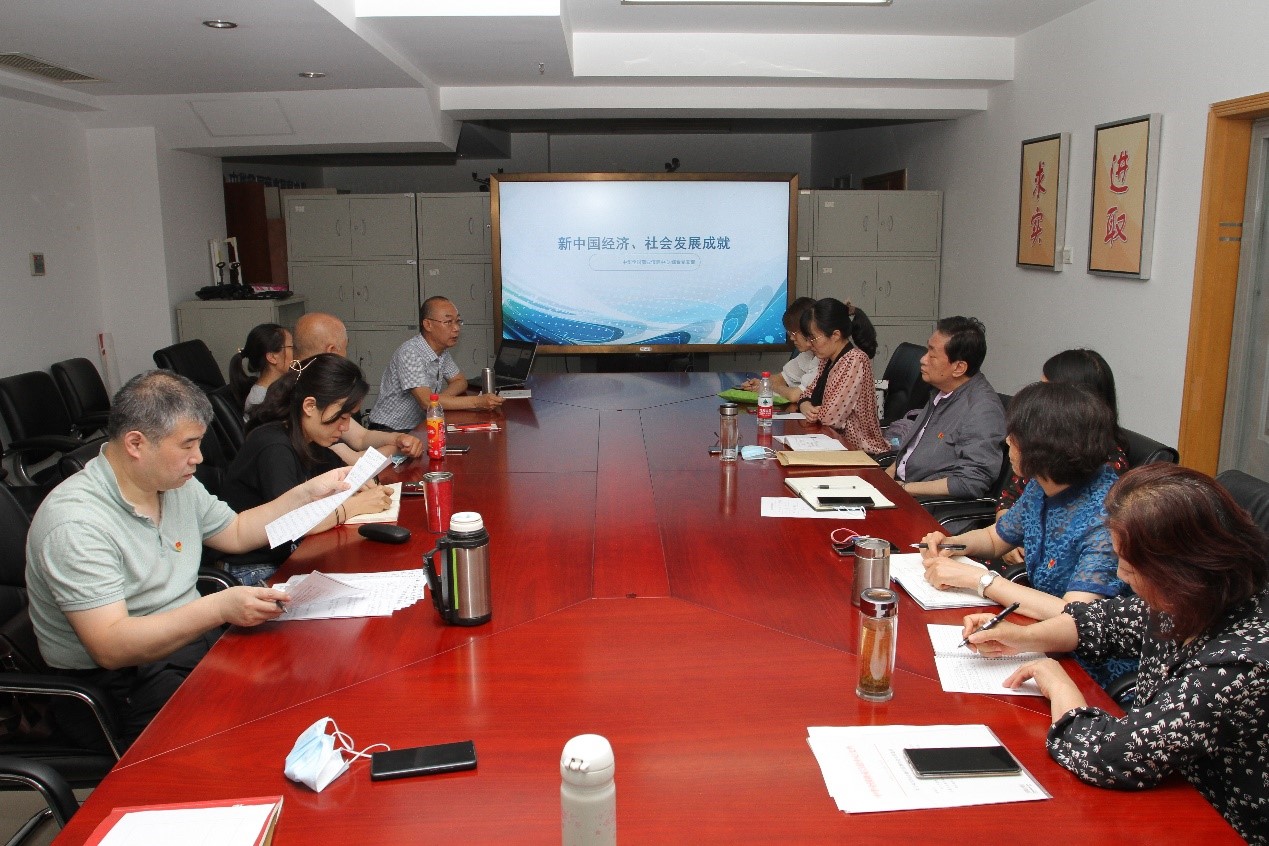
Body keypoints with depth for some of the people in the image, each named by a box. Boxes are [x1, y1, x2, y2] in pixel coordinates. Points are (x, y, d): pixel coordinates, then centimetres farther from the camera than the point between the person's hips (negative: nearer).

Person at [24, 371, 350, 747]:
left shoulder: (178, 485, 5)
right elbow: (110, 647, -28)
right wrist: (220, 608, -36)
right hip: (121, 684, -8)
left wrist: (309, 493, 12)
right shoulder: (75, 523, -21)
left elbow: (237, 532, 21)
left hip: (193, 640, 8)